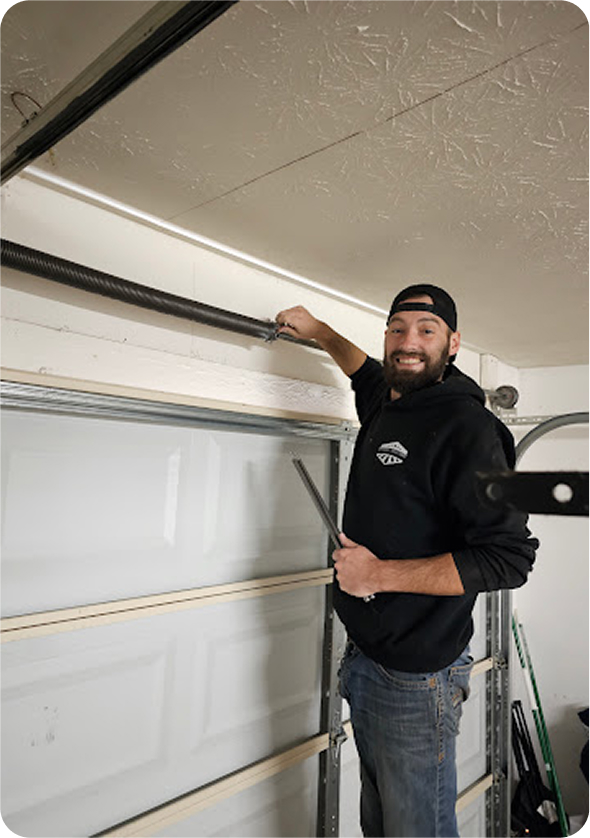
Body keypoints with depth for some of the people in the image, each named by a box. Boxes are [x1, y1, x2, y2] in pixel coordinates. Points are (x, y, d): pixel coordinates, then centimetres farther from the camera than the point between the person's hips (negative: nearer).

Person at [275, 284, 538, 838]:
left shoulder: (465, 425, -17)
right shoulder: (385, 408, 6)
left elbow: (508, 557, -22)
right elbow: (370, 374, 33)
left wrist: (380, 574, -20)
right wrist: (319, 332, 32)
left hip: (416, 678, -7)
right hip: (363, 658, 8)